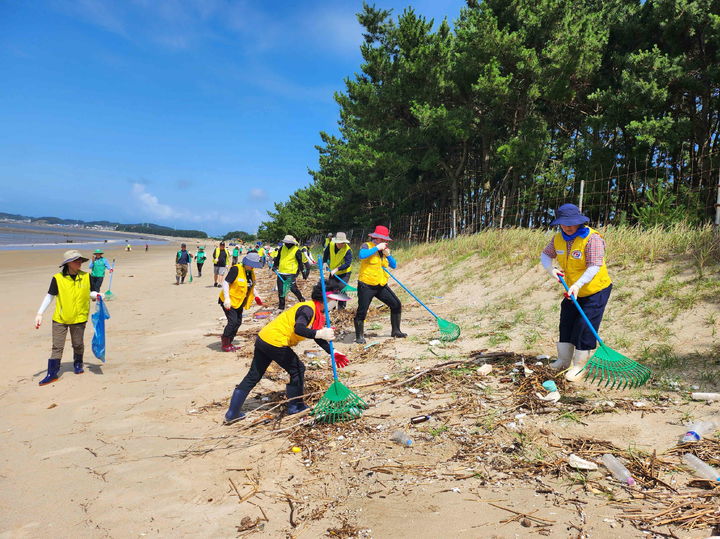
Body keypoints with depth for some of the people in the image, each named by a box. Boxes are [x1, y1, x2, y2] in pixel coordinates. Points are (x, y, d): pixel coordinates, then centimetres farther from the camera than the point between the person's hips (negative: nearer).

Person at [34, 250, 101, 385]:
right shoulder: (57, 278, -9)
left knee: (78, 344, 14)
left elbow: (91, 292, 10)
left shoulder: (86, 277, -2)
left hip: (79, 318, 1)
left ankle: (78, 365, 37)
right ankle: (52, 373, 11)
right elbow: (49, 297, -4)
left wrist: (96, 296, -13)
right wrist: (39, 314, -8)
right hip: (60, 318, -1)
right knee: (57, 347, 2)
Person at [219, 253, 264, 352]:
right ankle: (224, 343, 5)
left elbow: (251, 286, 23)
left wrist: (256, 296, 16)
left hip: (239, 302, 8)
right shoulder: (236, 269, -19)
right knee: (232, 322, -13)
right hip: (229, 301, -8)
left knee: (238, 322, 8)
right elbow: (225, 282, -20)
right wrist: (227, 298, -26)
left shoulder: (251, 272, 6)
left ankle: (228, 343, 22)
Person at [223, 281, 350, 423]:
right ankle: (295, 406, 21)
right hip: (275, 343, -10)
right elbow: (299, 329, -33)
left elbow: (319, 338, 21)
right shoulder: (308, 309, -15)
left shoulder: (318, 313, 15)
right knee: (297, 369, 7)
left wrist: (333, 353, 13)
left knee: (253, 377, 12)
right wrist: (320, 333, -44)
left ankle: (232, 413, 18)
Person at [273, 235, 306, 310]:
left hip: (291, 273, -5)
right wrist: (275, 265, 12)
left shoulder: (297, 251, -7)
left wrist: (298, 271, -4)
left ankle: (302, 300, 17)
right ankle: (281, 306, 18)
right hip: (281, 273, 6)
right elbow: (277, 257, 20)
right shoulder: (282, 248, 8)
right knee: (280, 290, 8)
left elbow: (300, 262, -3)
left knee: (293, 288, -6)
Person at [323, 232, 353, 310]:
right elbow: (326, 253, 10)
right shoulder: (331, 245, -12)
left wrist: (336, 269, -37)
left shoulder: (348, 250, -26)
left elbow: (348, 263, -32)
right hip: (333, 272, 5)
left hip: (344, 273, -5)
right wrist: (324, 262, 2)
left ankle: (341, 307, 9)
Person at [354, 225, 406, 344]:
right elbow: (361, 255, -31)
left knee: (397, 305, 4)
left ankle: (395, 331, 18)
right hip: (366, 286, -6)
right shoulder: (367, 246, -8)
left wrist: (388, 255, -7)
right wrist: (377, 248, -24)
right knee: (362, 311, -5)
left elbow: (394, 265, 9)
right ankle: (359, 336, 12)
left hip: (381, 285, 6)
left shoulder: (384, 249, 11)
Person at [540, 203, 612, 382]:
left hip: (596, 290, -7)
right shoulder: (558, 238, -4)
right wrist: (551, 269, -12)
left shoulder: (592, 238, -25)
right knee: (566, 322, 11)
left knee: (585, 326, -8)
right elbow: (545, 254, 9)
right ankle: (564, 360, 27)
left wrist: (578, 285, -42)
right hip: (573, 290, 7)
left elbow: (594, 266, -31)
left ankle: (580, 365, 5)